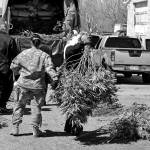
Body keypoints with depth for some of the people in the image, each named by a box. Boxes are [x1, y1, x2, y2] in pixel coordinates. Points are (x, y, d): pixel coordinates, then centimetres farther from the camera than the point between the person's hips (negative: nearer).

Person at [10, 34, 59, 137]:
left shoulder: (23, 54, 2)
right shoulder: (44, 55, -2)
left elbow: (13, 66, 8)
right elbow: (50, 68, -15)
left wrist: (17, 72, 26)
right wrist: (55, 78, -17)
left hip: (23, 84, 1)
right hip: (38, 86, -1)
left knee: (19, 105, 11)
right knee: (36, 107, 7)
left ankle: (15, 128, 9)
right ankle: (36, 130, 8)